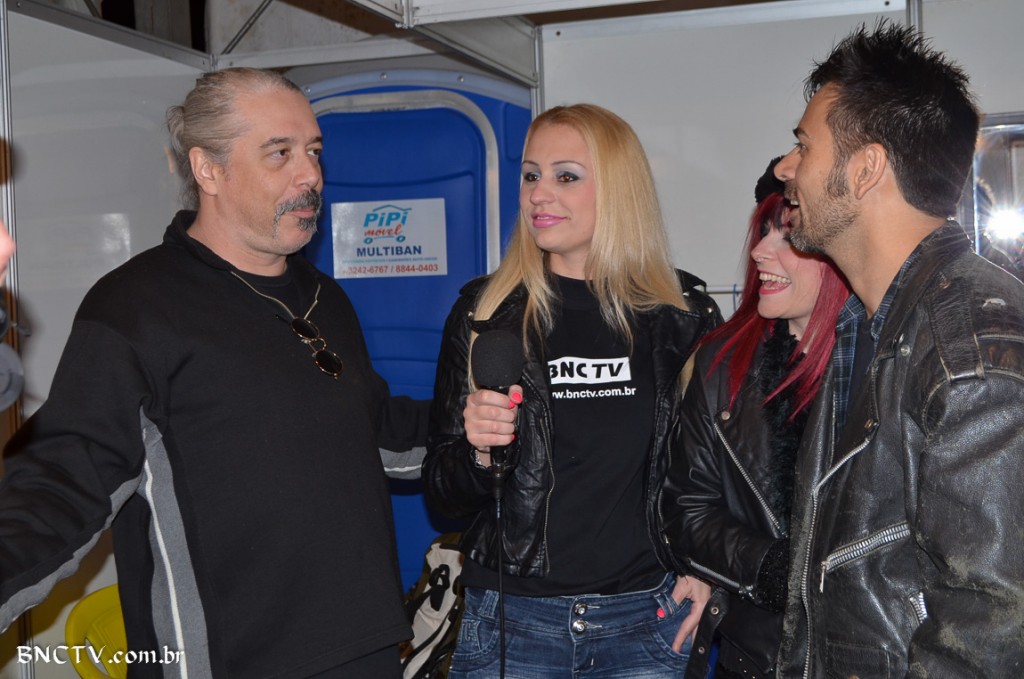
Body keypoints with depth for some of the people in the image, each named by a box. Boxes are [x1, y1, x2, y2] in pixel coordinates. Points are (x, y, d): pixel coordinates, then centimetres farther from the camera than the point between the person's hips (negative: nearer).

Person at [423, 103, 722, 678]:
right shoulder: (486, 312, -4)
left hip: (648, 615, 1)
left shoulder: (686, 313, -3)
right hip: (514, 617, 0)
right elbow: (445, 495, 1)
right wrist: (479, 450, -19)